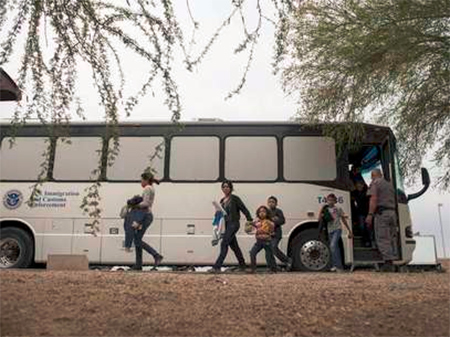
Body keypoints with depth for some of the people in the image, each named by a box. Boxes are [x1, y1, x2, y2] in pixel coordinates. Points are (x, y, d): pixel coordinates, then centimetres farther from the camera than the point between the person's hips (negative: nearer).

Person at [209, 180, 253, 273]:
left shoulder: (235, 199, -6)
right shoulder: (222, 201, 12)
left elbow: (244, 210, -5)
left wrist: (250, 221, -6)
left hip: (233, 224, -7)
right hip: (226, 224, 7)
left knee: (224, 244, -14)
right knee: (234, 245, 12)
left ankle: (217, 267, -14)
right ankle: (242, 266, 25)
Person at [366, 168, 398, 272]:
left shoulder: (374, 183, 0)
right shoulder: (389, 184, 24)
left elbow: (374, 199, -13)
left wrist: (370, 215, -17)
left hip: (381, 213, -8)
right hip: (392, 212, 8)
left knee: (382, 239, -8)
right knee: (391, 238, 8)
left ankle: (388, 262, -15)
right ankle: (391, 263, 7)